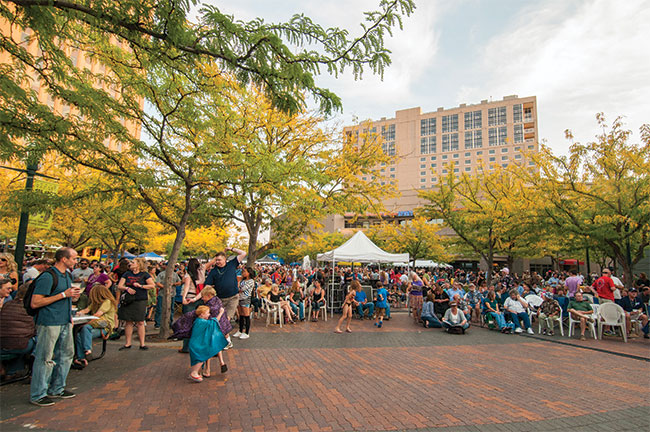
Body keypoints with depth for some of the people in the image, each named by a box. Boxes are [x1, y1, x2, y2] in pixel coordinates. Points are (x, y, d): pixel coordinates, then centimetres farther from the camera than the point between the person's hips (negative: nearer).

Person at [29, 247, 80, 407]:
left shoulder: (67, 276, 12)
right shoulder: (47, 277, -16)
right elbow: (35, 303, -19)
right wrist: (63, 294, -21)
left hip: (65, 322, 9)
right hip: (49, 323, -9)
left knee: (66, 354, 15)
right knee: (45, 358, 1)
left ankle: (56, 389, 29)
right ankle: (37, 394, 15)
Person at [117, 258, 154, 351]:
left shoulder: (145, 274, 1)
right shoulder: (127, 274, 11)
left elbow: (152, 285, -5)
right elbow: (119, 286, 7)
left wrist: (140, 286, -13)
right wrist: (127, 288, -12)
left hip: (140, 301, -3)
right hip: (128, 301, 3)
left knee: (140, 322, -2)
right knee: (128, 322, 7)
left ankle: (142, 344, 5)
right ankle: (127, 344, 17)